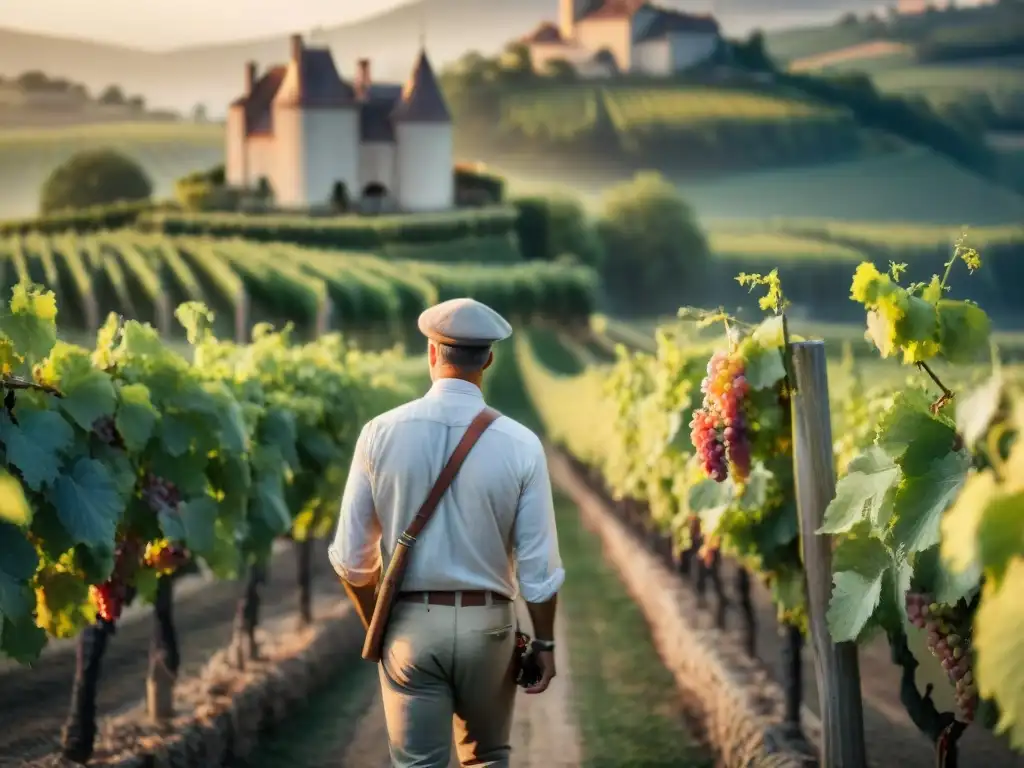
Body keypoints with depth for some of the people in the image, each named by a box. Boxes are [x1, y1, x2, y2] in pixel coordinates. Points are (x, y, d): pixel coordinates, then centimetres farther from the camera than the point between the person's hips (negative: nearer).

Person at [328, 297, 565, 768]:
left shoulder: (381, 434, -8)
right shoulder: (519, 445, -11)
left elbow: (351, 557, -3)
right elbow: (538, 565, -8)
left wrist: (375, 625, 13)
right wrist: (544, 642, 6)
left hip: (410, 623, 0)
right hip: (486, 624, 0)